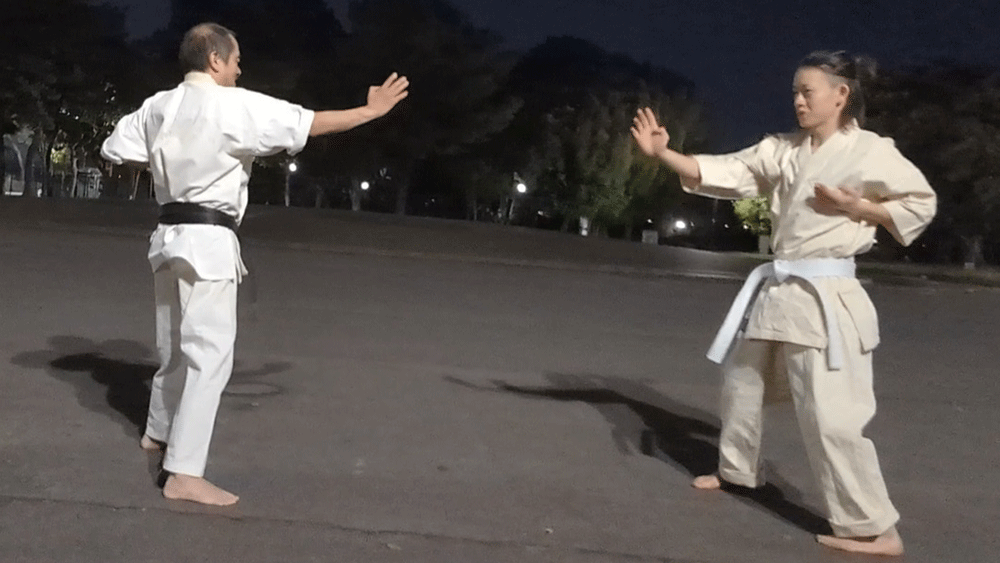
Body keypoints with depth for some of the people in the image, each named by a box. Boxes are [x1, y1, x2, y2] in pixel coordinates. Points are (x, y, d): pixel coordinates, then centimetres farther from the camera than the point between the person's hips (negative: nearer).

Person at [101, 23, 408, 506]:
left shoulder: (158, 106, 8)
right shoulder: (234, 106, -13)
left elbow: (114, 151, 15)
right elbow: (308, 123, -13)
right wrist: (372, 110, -4)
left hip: (169, 234, 8)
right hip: (207, 240, -8)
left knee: (176, 344, 24)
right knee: (210, 353, -8)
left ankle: (159, 431, 43)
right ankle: (184, 474, -10)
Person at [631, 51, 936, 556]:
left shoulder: (870, 151, -8)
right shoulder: (782, 150, 7)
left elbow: (921, 203, -2)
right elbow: (722, 172, 2)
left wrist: (852, 207, -13)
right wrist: (661, 153, -9)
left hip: (825, 296, -7)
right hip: (778, 289, 8)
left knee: (829, 414, -10)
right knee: (741, 380, 20)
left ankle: (873, 529, 3)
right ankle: (737, 470, 42)